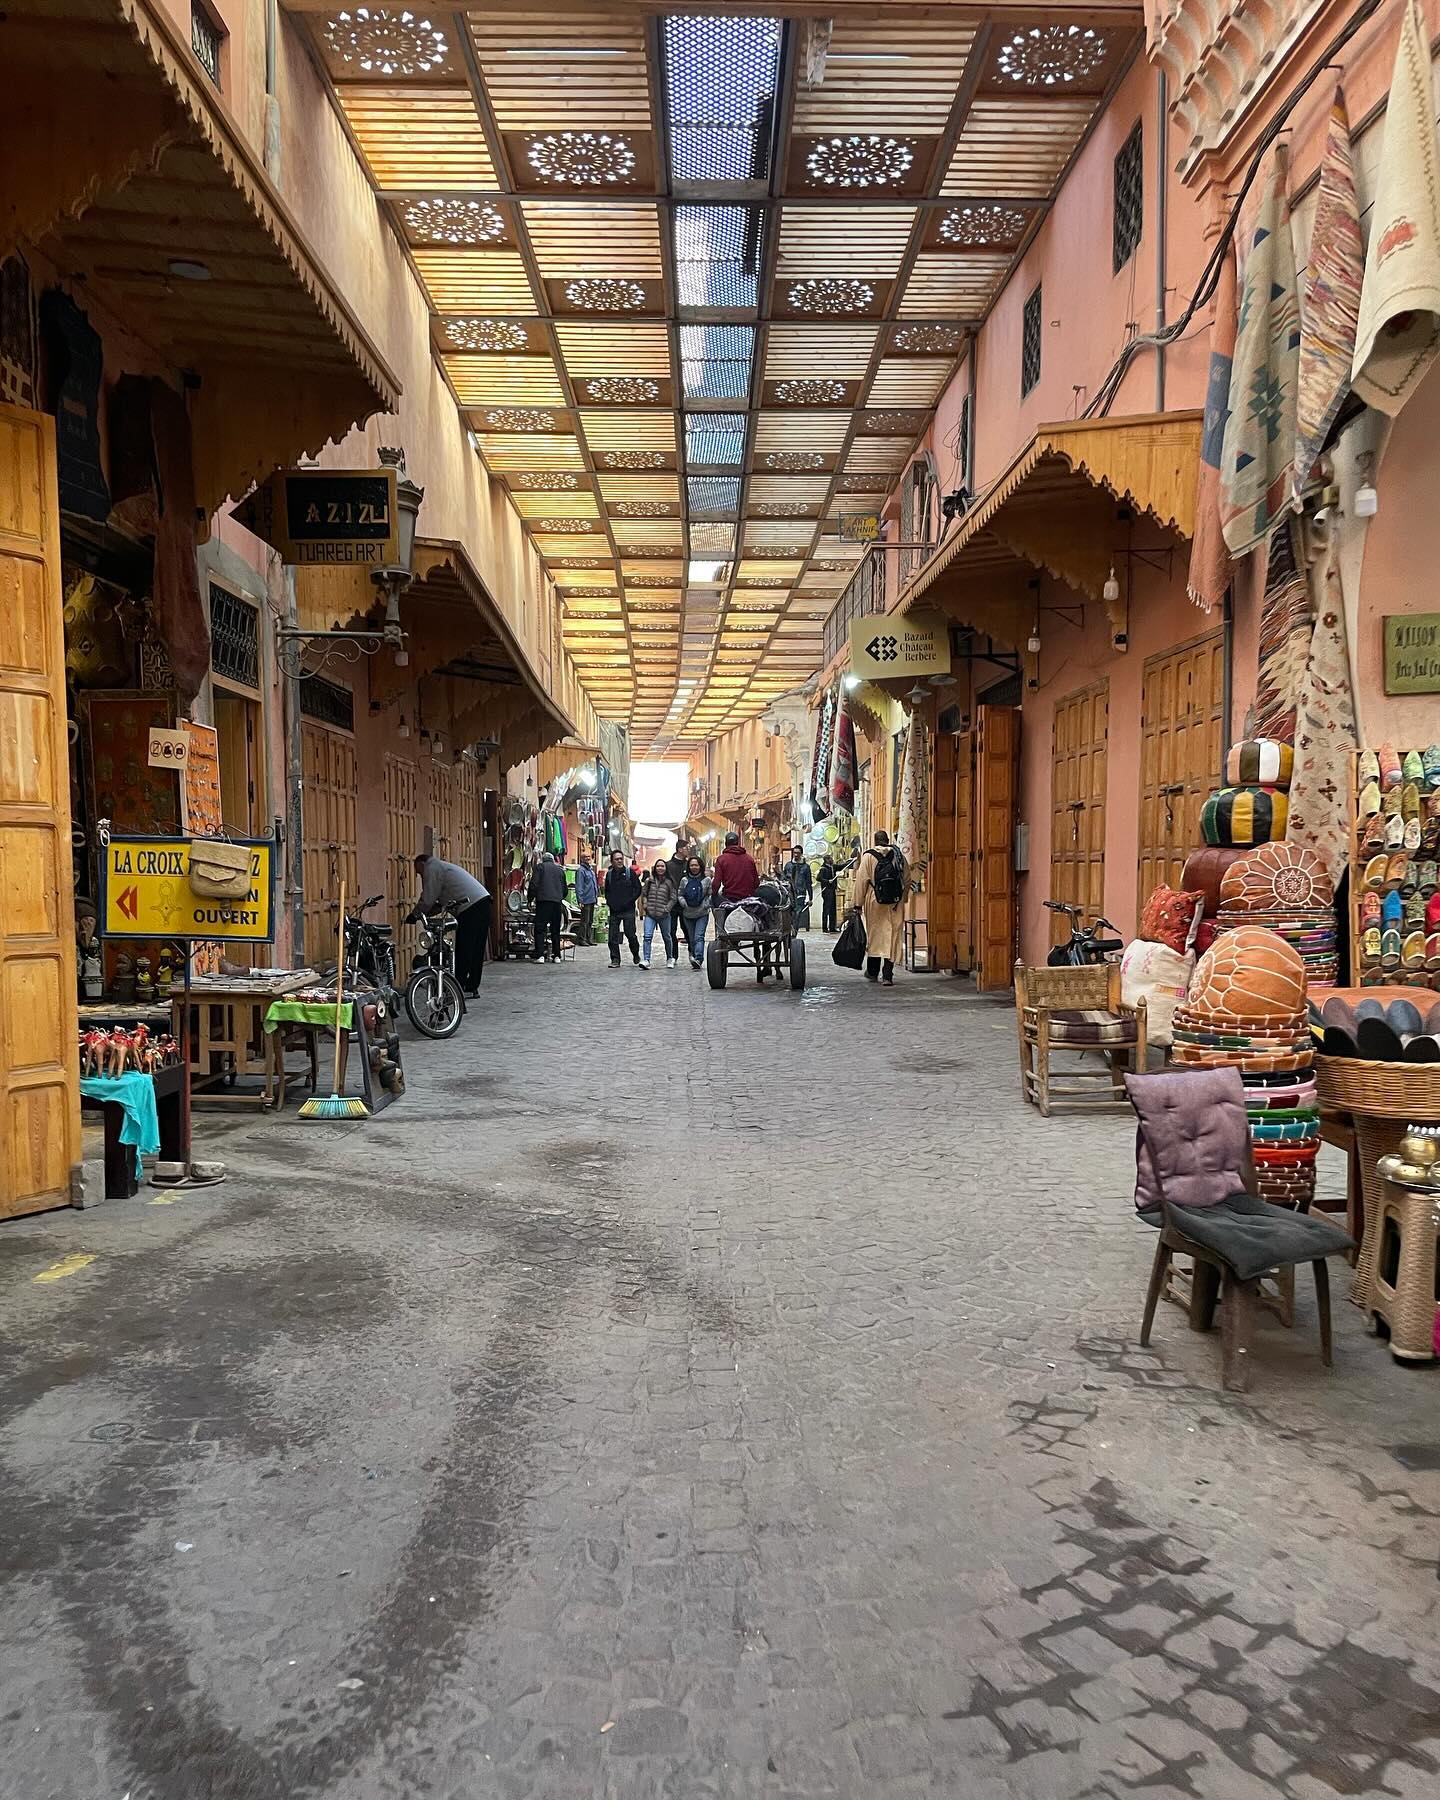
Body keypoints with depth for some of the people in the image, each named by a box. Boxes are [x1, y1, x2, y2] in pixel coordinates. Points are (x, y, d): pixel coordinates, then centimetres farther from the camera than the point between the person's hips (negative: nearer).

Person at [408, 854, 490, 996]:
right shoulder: (444, 867, 32)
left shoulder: (431, 868, 2)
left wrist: (414, 915, 10)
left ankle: (458, 988, -3)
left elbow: (428, 900, -4)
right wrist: (422, 913, 23)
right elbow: (442, 903, 28)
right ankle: (472, 988, 17)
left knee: (463, 951, -5)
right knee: (476, 951, 12)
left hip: (470, 906, -10)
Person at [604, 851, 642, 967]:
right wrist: (609, 902, 4)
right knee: (613, 936, -1)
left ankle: (636, 955, 20)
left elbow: (638, 889, 0)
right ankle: (615, 959, 6)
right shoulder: (609, 874, 11)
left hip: (628, 910, -3)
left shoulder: (630, 872, 1)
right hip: (614, 911, 3)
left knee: (630, 934, -3)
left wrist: (629, 901, -10)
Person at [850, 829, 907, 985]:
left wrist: (857, 904, -2)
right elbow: (907, 880, 8)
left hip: (875, 902, -1)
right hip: (896, 903, 1)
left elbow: (861, 881, -5)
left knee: (874, 935, 13)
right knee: (893, 937, 2)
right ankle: (888, 975, -3)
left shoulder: (868, 856, -3)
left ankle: (872, 972, 23)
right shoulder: (899, 856, 4)